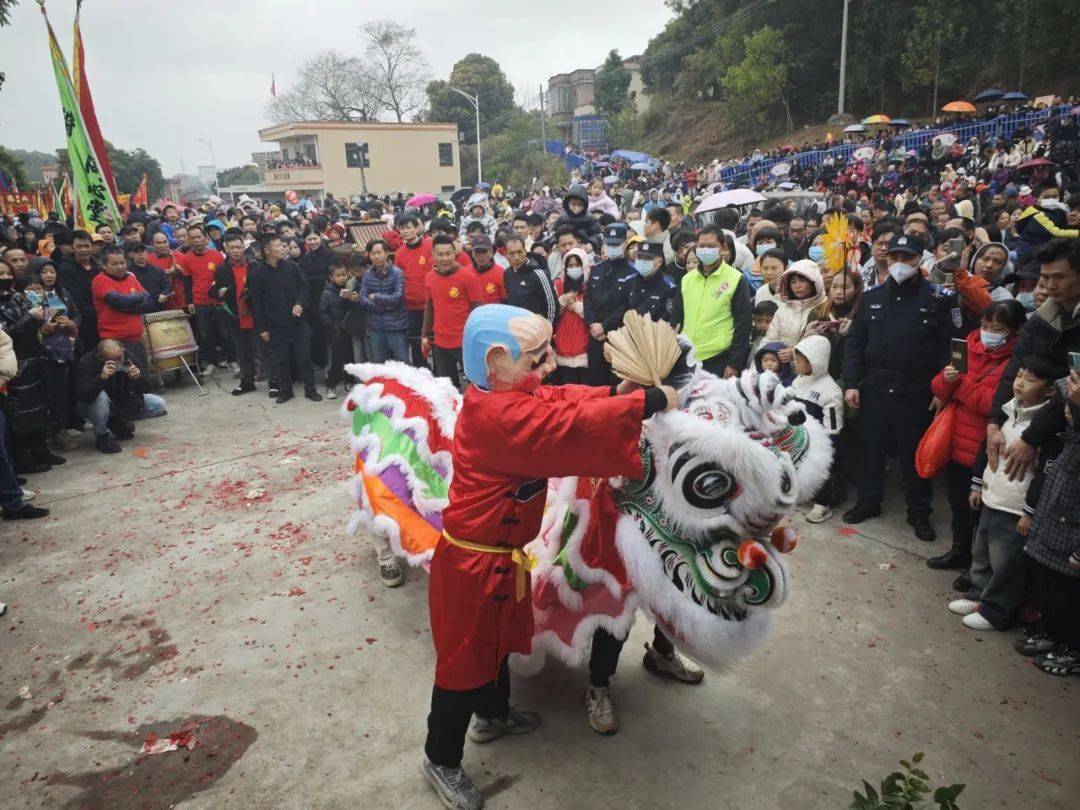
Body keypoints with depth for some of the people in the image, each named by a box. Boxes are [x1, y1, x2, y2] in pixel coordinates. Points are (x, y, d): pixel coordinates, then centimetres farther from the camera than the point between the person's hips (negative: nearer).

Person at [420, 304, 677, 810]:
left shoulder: (503, 397, -1)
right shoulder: (503, 416, -31)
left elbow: (561, 400, 4)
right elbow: (574, 425, -34)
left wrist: (614, 393, -9)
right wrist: (650, 402, -25)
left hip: (501, 553, 10)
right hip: (475, 563, -10)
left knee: (499, 637, 28)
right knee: (465, 657, 8)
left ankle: (493, 714, 53)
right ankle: (440, 760, 30)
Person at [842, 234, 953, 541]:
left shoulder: (934, 300, -1)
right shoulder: (872, 298, 8)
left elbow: (944, 348, -3)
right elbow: (854, 342, 6)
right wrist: (851, 383, -1)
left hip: (916, 392, -2)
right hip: (874, 388, 3)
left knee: (915, 453, 8)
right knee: (872, 447, 12)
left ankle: (919, 512, 22)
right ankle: (869, 501, 28)